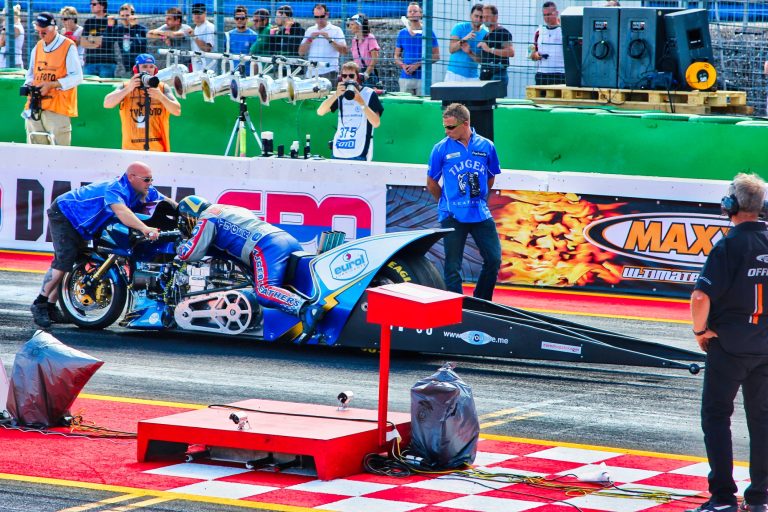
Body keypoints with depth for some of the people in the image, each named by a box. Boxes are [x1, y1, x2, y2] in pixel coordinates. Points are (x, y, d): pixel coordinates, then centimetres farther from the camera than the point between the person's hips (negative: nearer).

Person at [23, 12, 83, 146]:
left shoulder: (68, 47, -6)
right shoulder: (37, 47, 14)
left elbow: (77, 77, -10)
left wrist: (51, 85, -18)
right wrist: (29, 84, 0)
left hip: (58, 108, -6)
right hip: (35, 108, 6)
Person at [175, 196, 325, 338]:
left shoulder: (206, 218, 12)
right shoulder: (227, 209, 37)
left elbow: (190, 254, 5)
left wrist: (180, 248, 29)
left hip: (268, 247, -9)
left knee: (264, 291, -27)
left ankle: (306, 309, -51)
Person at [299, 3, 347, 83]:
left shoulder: (336, 30, 4)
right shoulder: (310, 30, 15)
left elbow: (344, 51, -6)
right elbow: (301, 52, 11)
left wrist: (330, 40, -14)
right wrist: (310, 39, -4)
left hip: (329, 72, -4)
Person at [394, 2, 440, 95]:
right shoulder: (402, 33, 12)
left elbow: (436, 56, -1)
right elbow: (397, 56, 16)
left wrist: (418, 65, -12)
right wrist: (403, 66, -6)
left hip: (422, 78, -3)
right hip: (405, 77, 3)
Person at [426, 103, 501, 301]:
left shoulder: (486, 146, 2)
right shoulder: (441, 149, -4)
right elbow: (431, 183, 7)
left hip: (481, 214, 2)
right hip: (453, 216, -2)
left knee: (494, 259, 0)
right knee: (453, 267, 1)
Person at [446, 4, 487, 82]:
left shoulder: (486, 34, 2)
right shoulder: (460, 27, -1)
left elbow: (481, 59, 0)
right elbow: (451, 49, -10)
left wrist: (469, 52, -19)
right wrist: (464, 39, -26)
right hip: (455, 74, -2)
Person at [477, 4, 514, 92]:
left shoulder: (503, 33, -4)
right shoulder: (487, 35, 22)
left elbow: (511, 52, -19)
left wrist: (490, 49, -20)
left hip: (497, 75, -8)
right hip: (485, 75, 8)